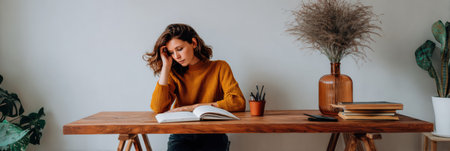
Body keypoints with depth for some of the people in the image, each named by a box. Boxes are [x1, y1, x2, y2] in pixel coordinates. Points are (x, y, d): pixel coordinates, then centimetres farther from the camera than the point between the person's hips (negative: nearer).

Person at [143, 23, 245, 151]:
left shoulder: (219, 67, 3)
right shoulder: (174, 73, 7)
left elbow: (238, 103, -10)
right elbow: (158, 108, -9)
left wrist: (196, 107, -14)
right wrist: (166, 66, -6)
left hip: (212, 136, 0)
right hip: (181, 136, 1)